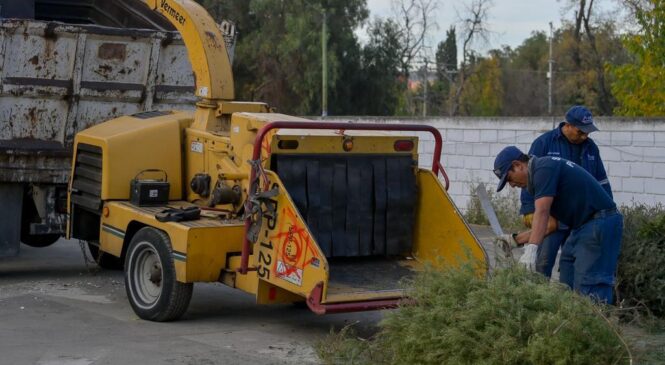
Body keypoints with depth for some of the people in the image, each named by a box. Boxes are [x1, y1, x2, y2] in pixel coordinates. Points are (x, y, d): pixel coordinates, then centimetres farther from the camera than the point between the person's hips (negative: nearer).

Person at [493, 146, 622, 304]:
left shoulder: (543, 169, -11)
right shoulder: (542, 169, 18)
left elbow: (542, 213, -23)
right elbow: (550, 221, 19)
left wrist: (531, 249, -30)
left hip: (599, 223, -10)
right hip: (583, 225, 10)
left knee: (589, 286, -13)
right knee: (566, 284, 8)